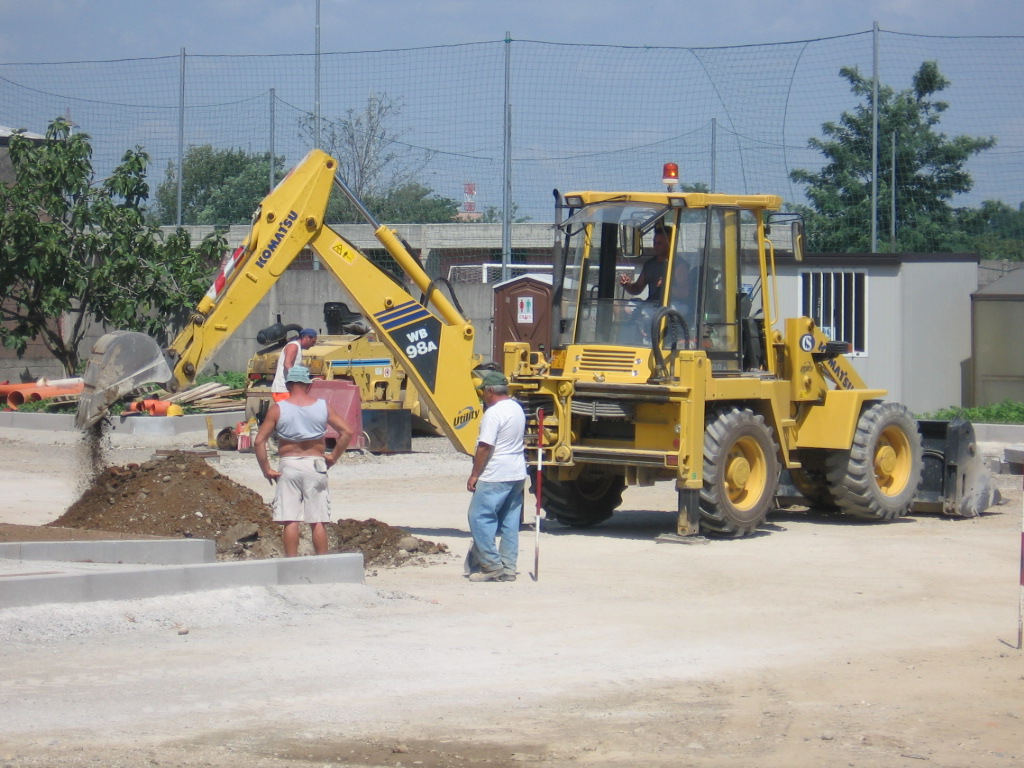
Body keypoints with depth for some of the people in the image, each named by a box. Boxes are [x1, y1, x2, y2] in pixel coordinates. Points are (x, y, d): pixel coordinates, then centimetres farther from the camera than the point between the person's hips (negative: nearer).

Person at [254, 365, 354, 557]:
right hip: (315, 465, 1)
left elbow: (259, 441, -8)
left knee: (290, 521, 0)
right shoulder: (323, 407, 1)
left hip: (288, 464, -1)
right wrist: (333, 457, 7)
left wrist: (266, 469, 0)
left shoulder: (278, 409, -3)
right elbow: (347, 432, 0)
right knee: (318, 521, 5)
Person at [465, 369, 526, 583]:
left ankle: (491, 565, -6)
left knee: (480, 518, -4)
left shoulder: (493, 413, -16)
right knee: (510, 522, 11)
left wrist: (474, 475, -12)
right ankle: (508, 568, 11)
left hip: (495, 477, -9)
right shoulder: (517, 409, 13)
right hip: (517, 475, 9)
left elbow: (485, 447, -20)